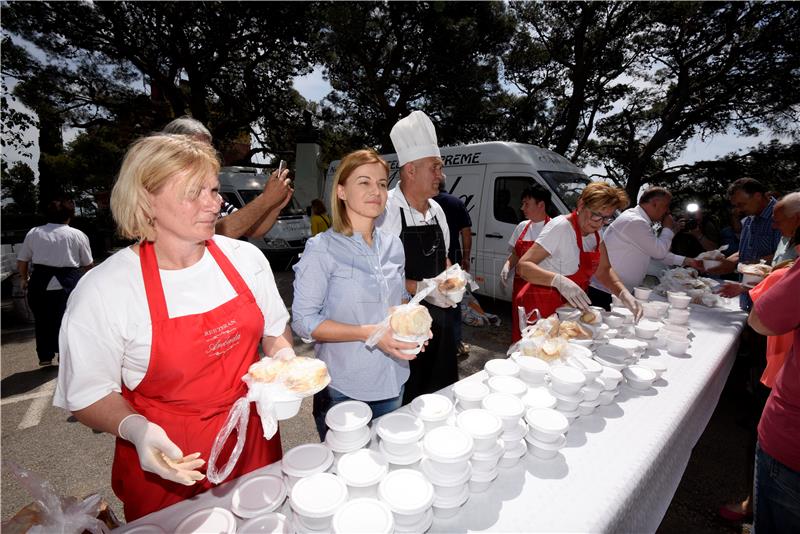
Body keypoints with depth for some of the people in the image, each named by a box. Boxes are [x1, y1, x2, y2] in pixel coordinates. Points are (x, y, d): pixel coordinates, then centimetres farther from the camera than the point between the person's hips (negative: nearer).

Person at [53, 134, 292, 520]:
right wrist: (135, 428, -26)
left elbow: (274, 328, 6)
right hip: (168, 464, -3)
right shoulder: (102, 290, -17)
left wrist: (283, 356, -13)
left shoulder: (245, 258, -7)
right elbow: (89, 396, -9)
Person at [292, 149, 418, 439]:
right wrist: (369, 333, -25)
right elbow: (303, 321, -16)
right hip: (343, 391, -5)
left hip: (392, 383, 5)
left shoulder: (393, 245, 2)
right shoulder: (321, 249, -16)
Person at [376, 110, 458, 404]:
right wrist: (421, 289, -23)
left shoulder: (436, 210, 9)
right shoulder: (386, 210, -16)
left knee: (440, 399, 20)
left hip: (439, 321, 7)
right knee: (402, 404, 8)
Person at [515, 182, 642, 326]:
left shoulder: (596, 232, 3)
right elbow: (522, 266, -28)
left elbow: (603, 270, 5)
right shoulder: (560, 226, -21)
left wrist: (624, 293, -13)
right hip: (543, 307, -7)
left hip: (568, 306, 7)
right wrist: (558, 280, -43)